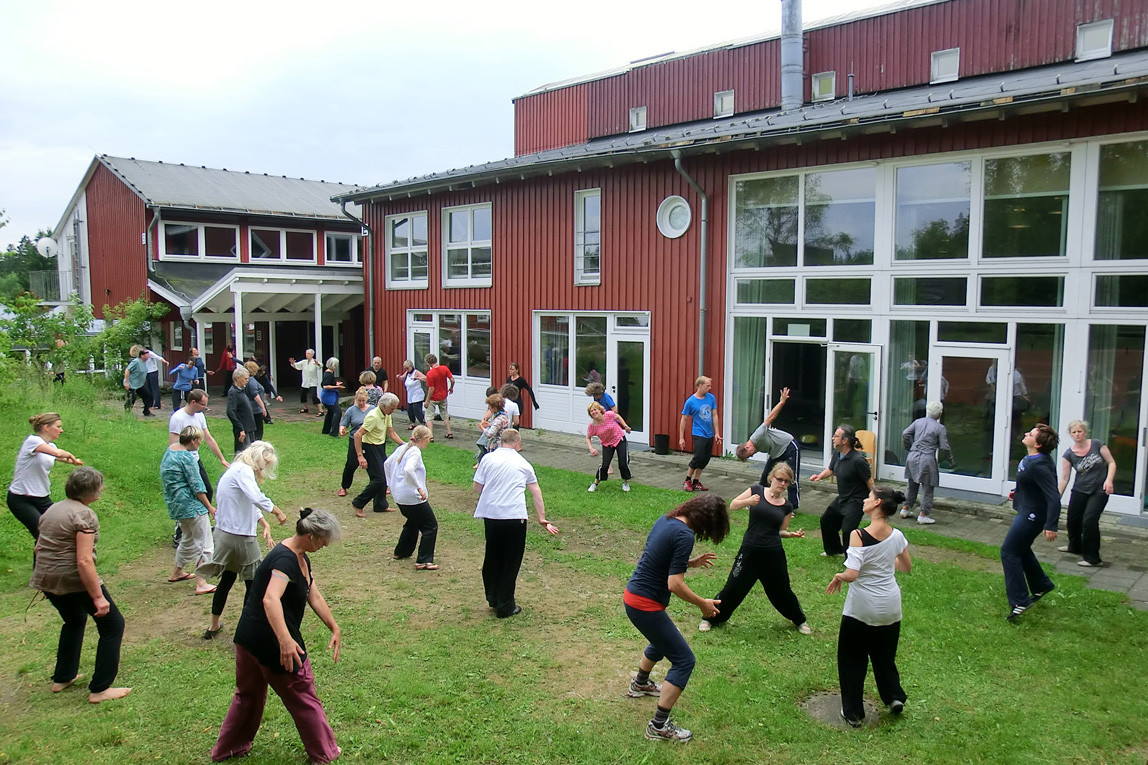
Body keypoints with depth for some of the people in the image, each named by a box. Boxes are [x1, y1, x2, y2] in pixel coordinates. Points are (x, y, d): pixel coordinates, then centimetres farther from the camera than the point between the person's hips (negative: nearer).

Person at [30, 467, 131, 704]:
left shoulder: (52, 510, 9)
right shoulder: (84, 515, -17)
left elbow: (38, 548, 17)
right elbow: (84, 561, -23)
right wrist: (98, 597, -21)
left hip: (46, 579, 9)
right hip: (75, 581, -9)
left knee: (74, 620, 32)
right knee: (112, 625, 4)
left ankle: (62, 678, 40)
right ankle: (100, 689, 5)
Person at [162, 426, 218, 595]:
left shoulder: (170, 449, 7)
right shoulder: (187, 457, -20)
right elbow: (196, 486, -16)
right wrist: (209, 507, -9)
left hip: (174, 503, 10)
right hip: (191, 504, -10)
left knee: (188, 538, 27)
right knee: (204, 543, -4)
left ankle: (177, 572, 40)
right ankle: (201, 584, -6)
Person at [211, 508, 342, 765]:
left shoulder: (301, 558, 4)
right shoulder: (285, 560, -27)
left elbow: (314, 596, 9)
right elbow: (270, 600, -43)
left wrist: (335, 628, 7)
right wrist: (285, 640, -55)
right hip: (271, 641, -9)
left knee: (248, 694, 26)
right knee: (302, 696, 9)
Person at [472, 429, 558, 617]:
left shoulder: (488, 459, 6)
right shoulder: (523, 463, 10)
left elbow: (477, 488, 6)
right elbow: (536, 492, 14)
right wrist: (542, 518, 20)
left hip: (490, 515, 1)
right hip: (515, 516, -1)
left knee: (492, 557, 19)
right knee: (511, 562, 8)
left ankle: (492, 598, 31)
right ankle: (505, 606, 14)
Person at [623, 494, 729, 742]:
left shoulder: (665, 519, 4)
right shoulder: (684, 536, -23)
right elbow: (674, 584, -24)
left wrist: (690, 563, 15)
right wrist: (703, 604, -10)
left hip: (632, 594, 10)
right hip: (645, 605, -10)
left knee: (663, 641, 34)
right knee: (684, 660, 1)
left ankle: (639, 684, 58)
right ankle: (659, 726, 5)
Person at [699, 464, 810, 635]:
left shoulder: (787, 506, 4)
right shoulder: (757, 490, -2)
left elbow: (781, 531, 12)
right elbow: (732, 506, -1)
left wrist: (792, 534, -9)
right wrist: (748, 501, -19)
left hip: (774, 555, 2)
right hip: (750, 551, -2)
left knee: (781, 591, 14)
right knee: (733, 588, 2)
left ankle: (799, 620, 41)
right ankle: (711, 618, 22)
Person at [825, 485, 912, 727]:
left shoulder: (859, 535, -22)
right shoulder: (896, 535, -5)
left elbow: (852, 574, -28)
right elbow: (907, 567, 11)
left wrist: (838, 577, -8)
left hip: (862, 608, -4)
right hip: (890, 607, 5)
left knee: (852, 659, 12)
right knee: (884, 655, 26)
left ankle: (853, 713, 19)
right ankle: (894, 696, 22)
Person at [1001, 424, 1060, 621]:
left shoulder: (1038, 465, -28)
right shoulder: (1032, 458, 2)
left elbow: (1054, 497, -30)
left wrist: (1051, 526, -32)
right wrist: (1018, 491, 26)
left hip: (1033, 514, -10)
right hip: (1028, 510, 10)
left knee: (1009, 551, -7)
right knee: (1021, 549, 24)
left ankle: (1019, 601, -4)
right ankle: (1041, 586, 42)